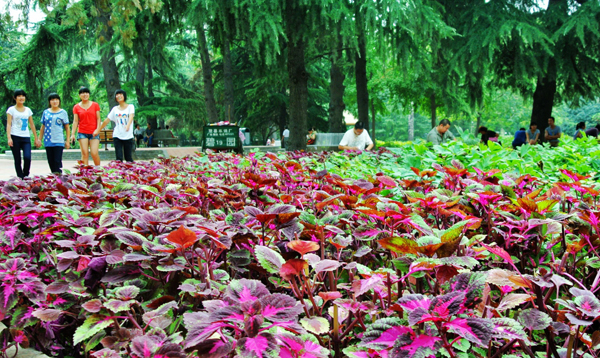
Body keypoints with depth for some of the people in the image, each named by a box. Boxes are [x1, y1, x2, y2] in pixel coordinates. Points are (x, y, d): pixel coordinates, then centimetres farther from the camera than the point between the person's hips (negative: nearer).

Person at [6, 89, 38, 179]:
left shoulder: (28, 110, 14)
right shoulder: (11, 110, 4)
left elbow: (32, 124, 17)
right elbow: (8, 124, -2)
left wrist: (36, 138, 15)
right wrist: (9, 138, -14)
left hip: (26, 137, 2)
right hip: (15, 137, -2)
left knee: (27, 157, -17)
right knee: (17, 160, 0)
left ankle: (26, 176, 2)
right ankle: (21, 178, 5)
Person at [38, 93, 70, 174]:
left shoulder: (63, 112, 4)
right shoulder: (46, 112, 10)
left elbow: (67, 128, 5)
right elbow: (42, 127, 16)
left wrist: (68, 141, 0)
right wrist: (39, 139, 12)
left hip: (59, 141, -3)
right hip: (48, 142, 3)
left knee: (58, 161, -9)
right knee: (51, 162, 6)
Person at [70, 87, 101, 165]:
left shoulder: (95, 105, 6)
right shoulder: (76, 107, 7)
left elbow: (98, 119, 4)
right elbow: (75, 121, 5)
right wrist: (73, 134, -4)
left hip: (93, 133, -1)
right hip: (82, 133, 1)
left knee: (94, 153, -10)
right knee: (84, 153, -4)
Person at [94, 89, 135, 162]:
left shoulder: (130, 107, 2)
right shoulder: (115, 109, 11)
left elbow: (131, 116, -17)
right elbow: (107, 120, 15)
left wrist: (128, 125, -37)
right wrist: (98, 130, 13)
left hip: (128, 137, -2)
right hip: (117, 136, 2)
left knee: (128, 157, -1)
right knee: (119, 157, -7)